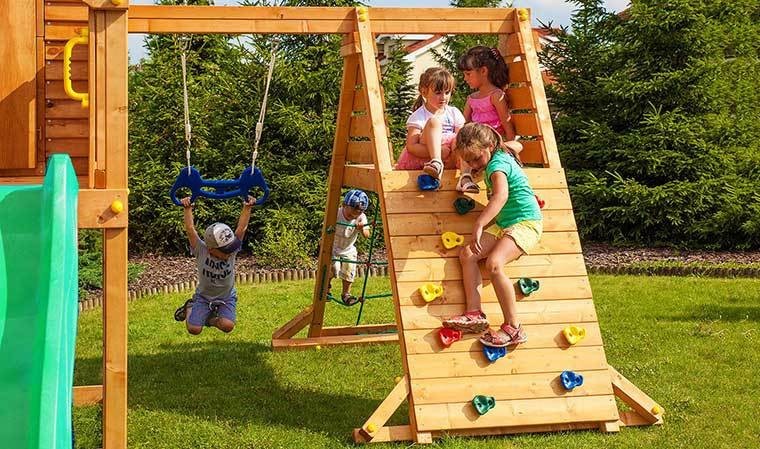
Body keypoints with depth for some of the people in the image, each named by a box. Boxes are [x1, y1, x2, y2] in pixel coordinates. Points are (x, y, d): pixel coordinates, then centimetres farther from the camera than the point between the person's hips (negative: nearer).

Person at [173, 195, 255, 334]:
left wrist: (247, 208, -29)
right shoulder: (201, 252, -20)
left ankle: (211, 319, 12)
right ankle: (190, 308, 22)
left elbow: (241, 228, -25)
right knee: (194, 329, -12)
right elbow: (190, 229, -27)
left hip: (226, 298, 1)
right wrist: (188, 209, -32)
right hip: (203, 297, -1)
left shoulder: (232, 251, -17)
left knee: (228, 326, -24)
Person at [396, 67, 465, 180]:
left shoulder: (454, 113, 10)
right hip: (423, 157, -3)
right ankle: (436, 162, -44)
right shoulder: (418, 116, -3)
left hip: (449, 159, 3)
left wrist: (454, 153, -22)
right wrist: (436, 152, -27)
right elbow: (411, 146, -14)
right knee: (434, 121, -23)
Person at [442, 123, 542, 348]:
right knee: (467, 254, -7)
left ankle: (513, 327, -26)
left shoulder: (497, 164, -18)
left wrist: (479, 225, -48)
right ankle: (474, 313, -15)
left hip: (525, 222, -10)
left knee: (494, 263, -30)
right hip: (503, 224, 10)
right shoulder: (501, 156, 11)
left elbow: (501, 195, -37)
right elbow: (517, 145, 36)